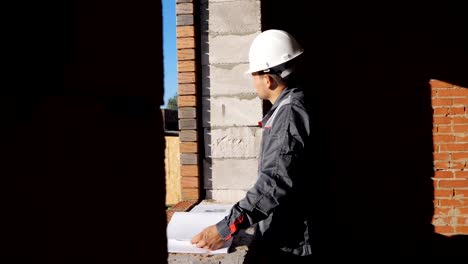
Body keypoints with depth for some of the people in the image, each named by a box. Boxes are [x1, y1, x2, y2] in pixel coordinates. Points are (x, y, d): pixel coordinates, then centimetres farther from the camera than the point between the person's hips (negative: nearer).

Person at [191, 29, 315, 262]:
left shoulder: (289, 113, -21)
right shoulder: (287, 109, 10)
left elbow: (276, 182, -30)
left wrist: (226, 228, -32)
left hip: (288, 243, -9)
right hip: (281, 237, 9)